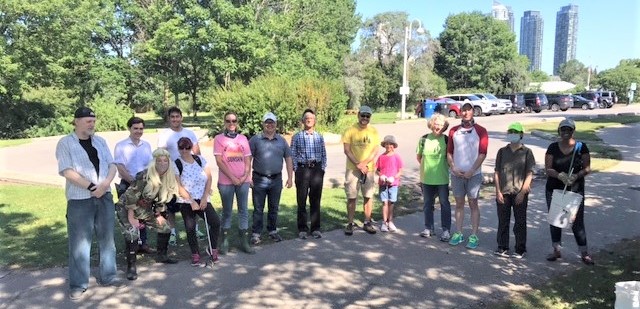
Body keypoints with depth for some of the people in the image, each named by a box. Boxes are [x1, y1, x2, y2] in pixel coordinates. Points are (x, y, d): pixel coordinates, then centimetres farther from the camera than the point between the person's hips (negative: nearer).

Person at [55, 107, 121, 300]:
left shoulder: (100, 141, 11)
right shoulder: (65, 143, -3)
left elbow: (112, 165, 7)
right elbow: (67, 171, -12)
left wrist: (105, 184, -12)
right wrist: (91, 187, -17)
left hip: (105, 197, 5)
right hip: (80, 200, -4)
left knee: (107, 238, 10)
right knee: (79, 242, 1)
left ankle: (107, 276, 22)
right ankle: (78, 284, 12)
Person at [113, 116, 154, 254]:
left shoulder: (146, 145, 9)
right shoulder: (121, 146, -6)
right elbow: (120, 168, -12)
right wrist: (134, 182, -16)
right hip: (127, 185, -4)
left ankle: (142, 243, 19)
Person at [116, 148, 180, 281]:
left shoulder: (168, 178, -8)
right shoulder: (144, 177, -30)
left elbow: (161, 199, 6)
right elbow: (130, 197, -28)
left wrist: (158, 214, 7)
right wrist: (131, 218, -24)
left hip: (144, 209, 8)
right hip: (126, 208, -7)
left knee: (165, 227, 7)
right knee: (132, 234, -25)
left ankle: (162, 256, 25)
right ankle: (131, 267, -12)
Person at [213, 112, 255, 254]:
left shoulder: (243, 138, 10)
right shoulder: (219, 139, 0)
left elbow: (248, 160, 9)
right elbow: (219, 161, -7)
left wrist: (245, 176, -7)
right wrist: (232, 177, -12)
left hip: (243, 181, 3)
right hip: (226, 182, -3)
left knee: (243, 210, 6)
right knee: (227, 211, 5)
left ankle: (244, 242, 13)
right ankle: (224, 242, 15)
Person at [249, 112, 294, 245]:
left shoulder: (281, 140, 8)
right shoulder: (255, 139, -2)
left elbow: (288, 159, 10)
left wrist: (290, 177, 4)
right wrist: (248, 177, -10)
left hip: (276, 179, 3)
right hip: (259, 179, -3)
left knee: (274, 208, 13)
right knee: (258, 208, 3)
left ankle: (273, 231, 26)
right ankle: (256, 234, 11)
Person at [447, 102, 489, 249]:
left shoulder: (480, 131, -2)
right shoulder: (454, 131, 8)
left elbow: (482, 153, -7)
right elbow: (449, 152, 8)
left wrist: (471, 171, -13)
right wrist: (453, 168, -6)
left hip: (473, 174, -3)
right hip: (456, 174, 3)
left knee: (473, 204, 2)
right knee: (459, 203, 9)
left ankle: (474, 236, 8)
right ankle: (458, 234, 17)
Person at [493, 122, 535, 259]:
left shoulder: (527, 152, 0)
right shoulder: (502, 151, 7)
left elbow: (529, 174, -2)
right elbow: (497, 172, 6)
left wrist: (522, 192, -9)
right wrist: (498, 191, -2)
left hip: (520, 193, -2)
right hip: (503, 193, 2)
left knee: (520, 222, 6)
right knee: (503, 221, 9)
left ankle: (520, 250, 17)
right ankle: (502, 248, 20)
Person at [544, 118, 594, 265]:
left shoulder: (581, 147, -2)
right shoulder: (553, 147, -1)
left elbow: (587, 168, -2)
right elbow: (548, 169, -5)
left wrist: (577, 175, -21)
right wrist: (560, 175, -24)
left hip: (575, 190, -2)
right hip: (554, 189, 2)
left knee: (577, 221, 0)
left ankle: (584, 253, 15)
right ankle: (556, 250, 24)